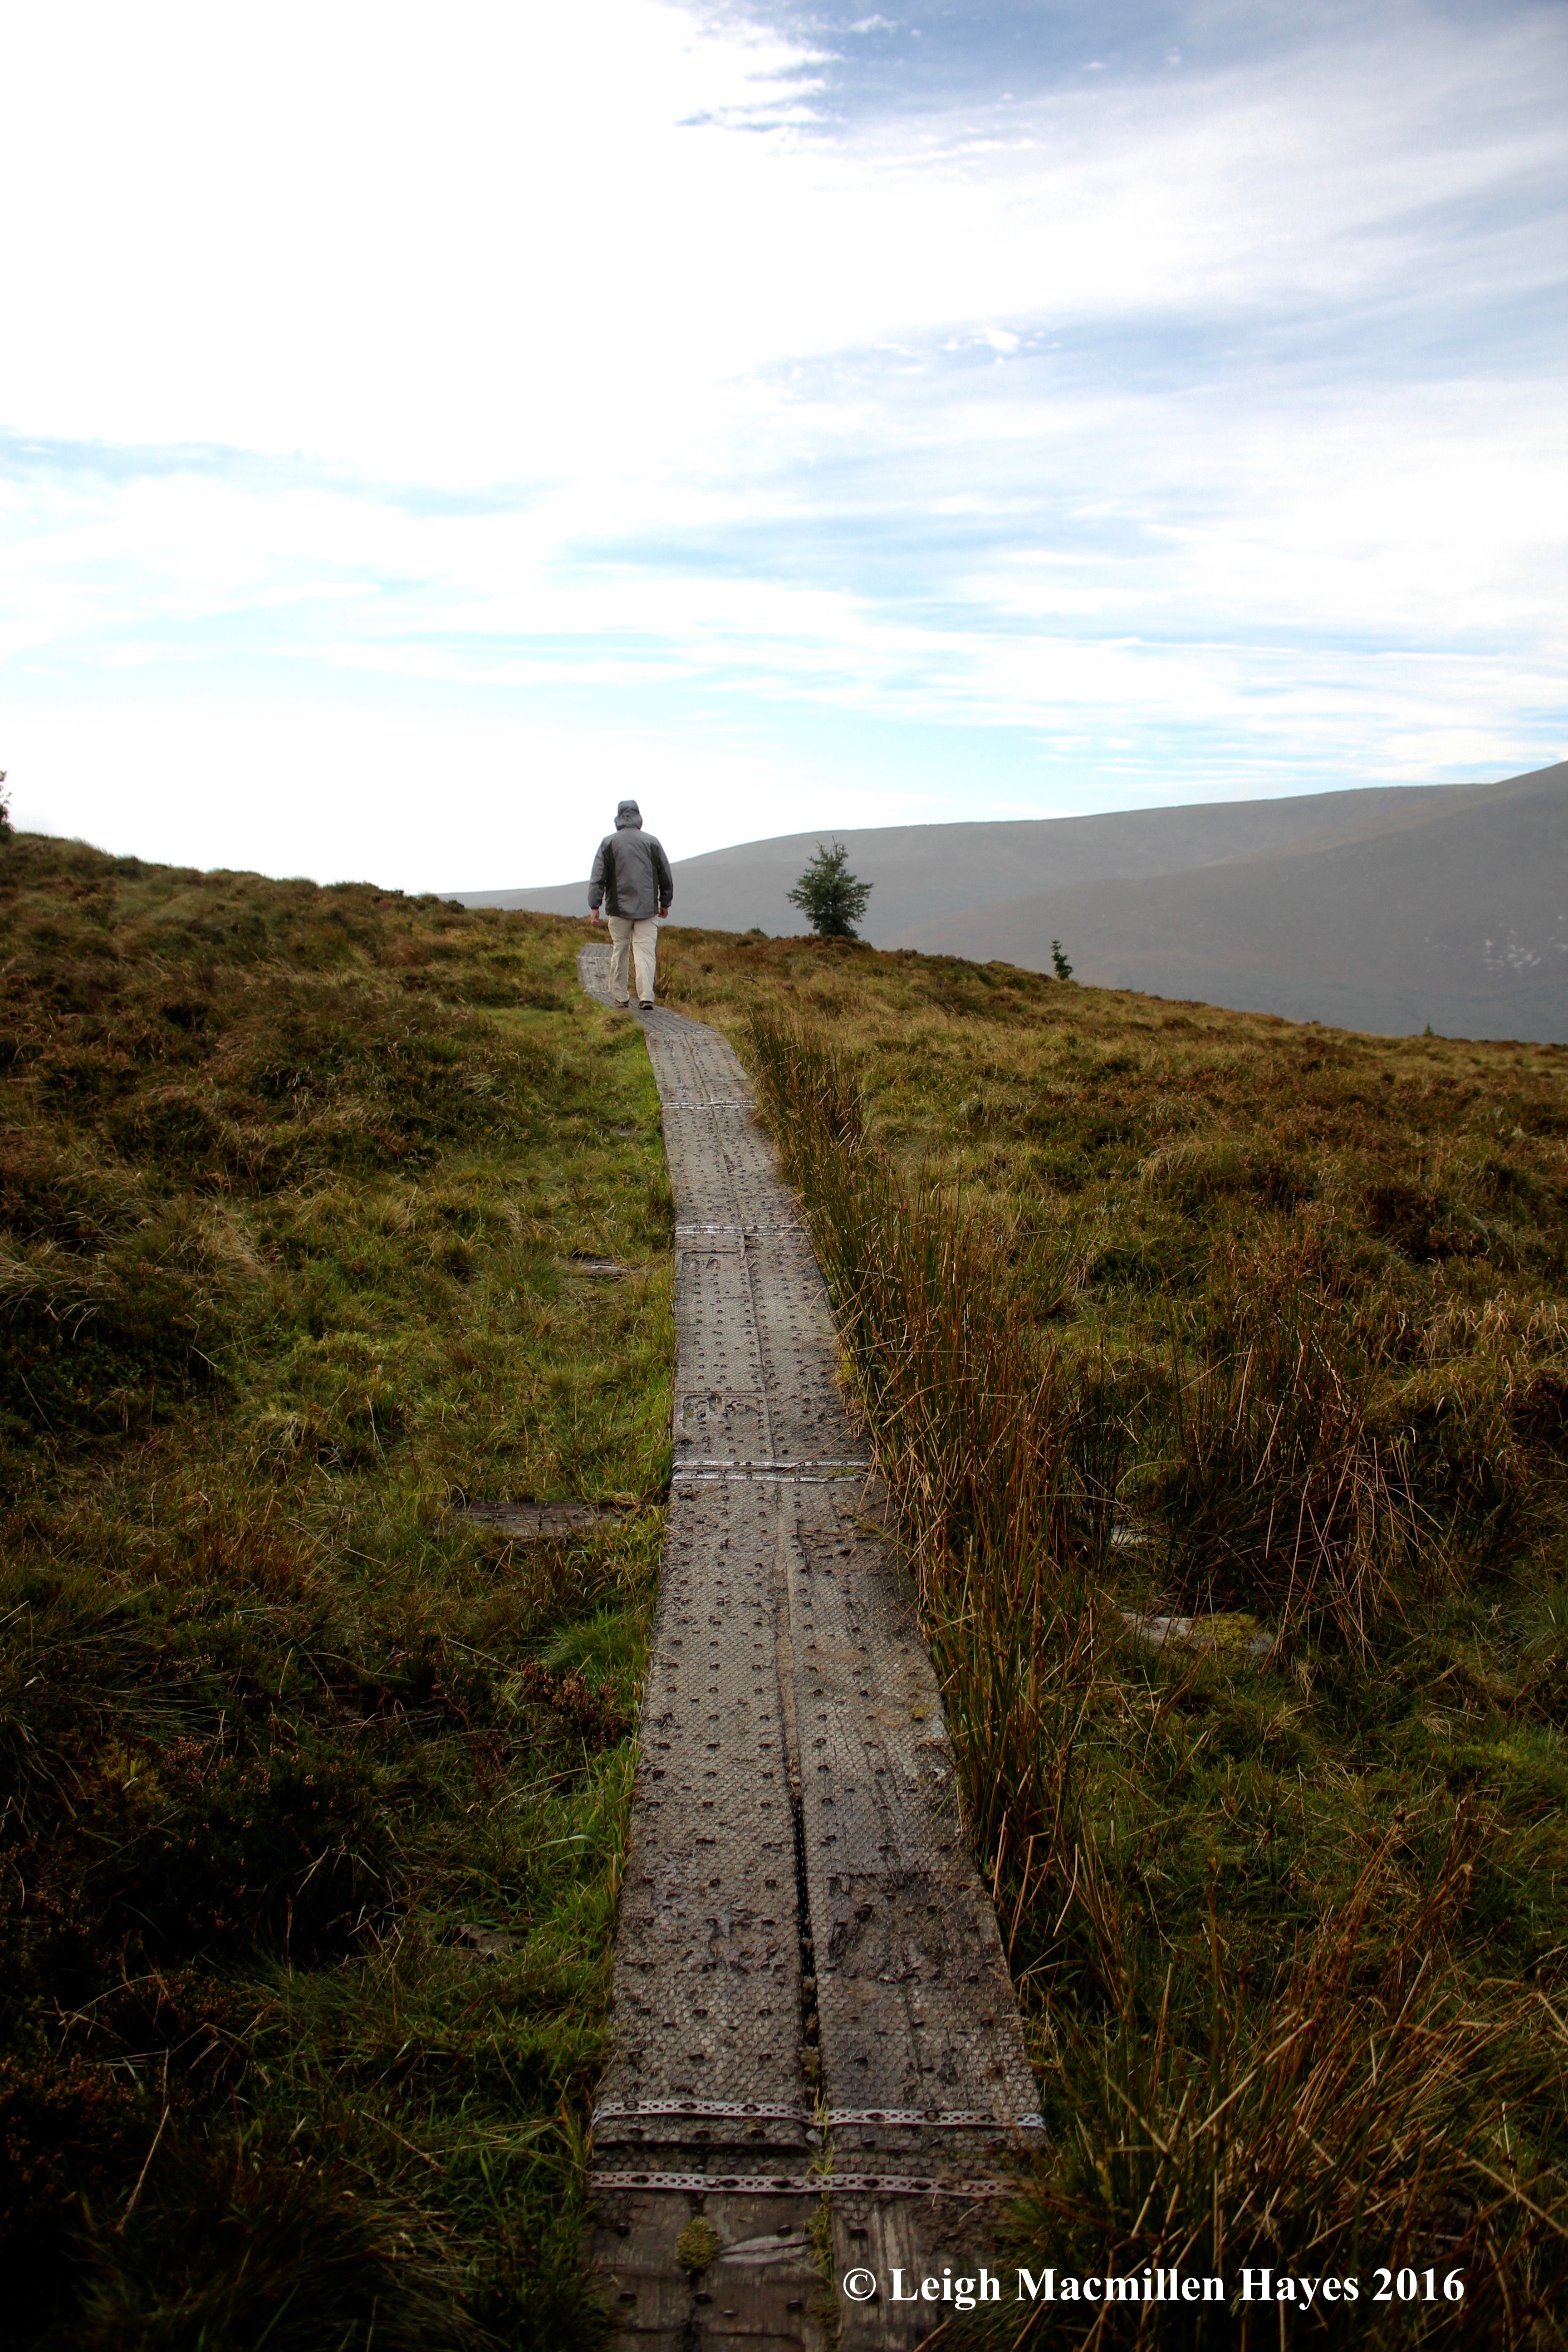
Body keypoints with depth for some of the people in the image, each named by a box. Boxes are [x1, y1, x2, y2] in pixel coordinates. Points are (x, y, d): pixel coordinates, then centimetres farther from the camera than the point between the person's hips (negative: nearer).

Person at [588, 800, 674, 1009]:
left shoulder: (609, 843, 1)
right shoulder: (652, 842, 4)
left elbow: (598, 878, -1)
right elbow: (666, 876, 10)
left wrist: (595, 906, 3)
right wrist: (665, 903, 21)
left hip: (619, 908, 0)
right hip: (647, 908, 0)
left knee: (619, 953, 10)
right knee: (646, 952, -3)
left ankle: (620, 997, 14)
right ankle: (646, 997, -14)